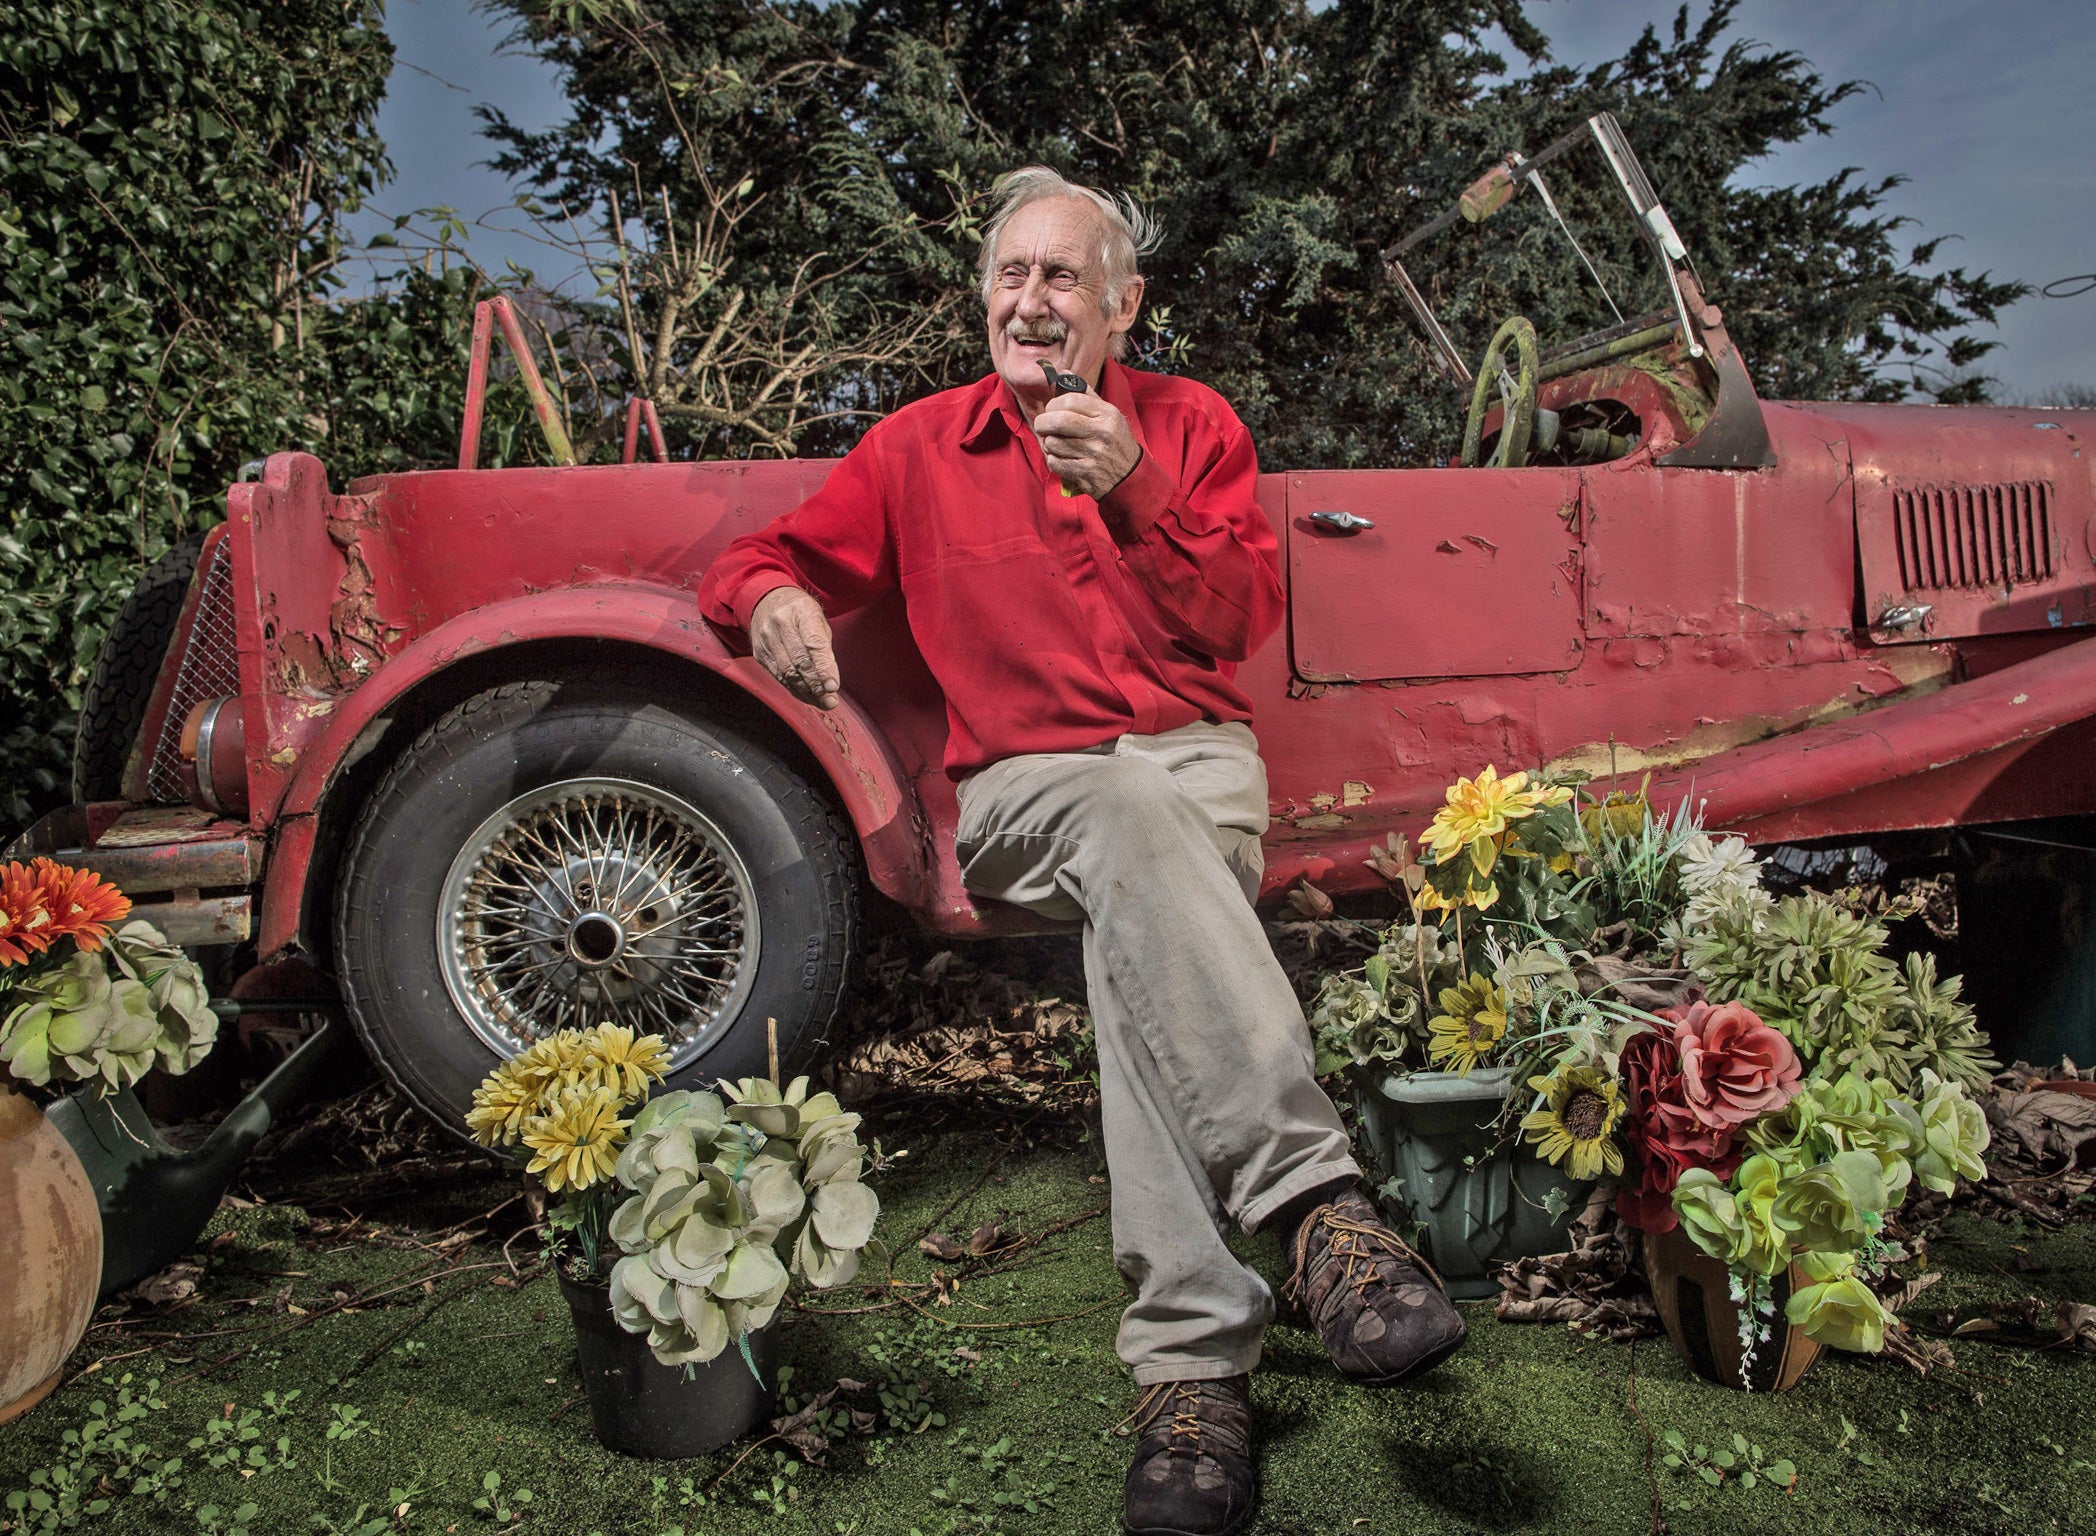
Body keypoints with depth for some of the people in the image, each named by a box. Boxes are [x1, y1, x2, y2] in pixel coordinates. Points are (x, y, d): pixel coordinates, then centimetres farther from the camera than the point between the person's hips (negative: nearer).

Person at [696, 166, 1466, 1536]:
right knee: (1128, 815, -39)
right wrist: (774, 597, -12)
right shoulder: (920, 448, 13)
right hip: (1023, 789, 0)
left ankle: (1190, 1361, -43)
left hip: (1200, 761, 1)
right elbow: (765, 558, 14)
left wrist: (1133, 488, -12)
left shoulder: (1193, 424, 13)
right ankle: (1319, 1201, -48)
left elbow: (1245, 622, 3)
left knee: (1138, 930, -36)